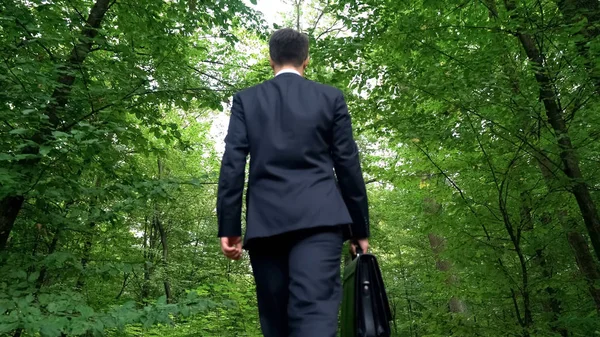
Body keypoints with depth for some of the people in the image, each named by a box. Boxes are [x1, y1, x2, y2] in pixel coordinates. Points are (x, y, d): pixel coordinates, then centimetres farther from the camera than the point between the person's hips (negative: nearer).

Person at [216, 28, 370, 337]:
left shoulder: (246, 100, 11)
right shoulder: (331, 97, 10)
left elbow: (232, 165, 3)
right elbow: (348, 165, 7)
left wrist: (228, 228, 5)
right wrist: (360, 228, 12)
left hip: (265, 222, 2)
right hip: (318, 218, -1)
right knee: (315, 312, -10)